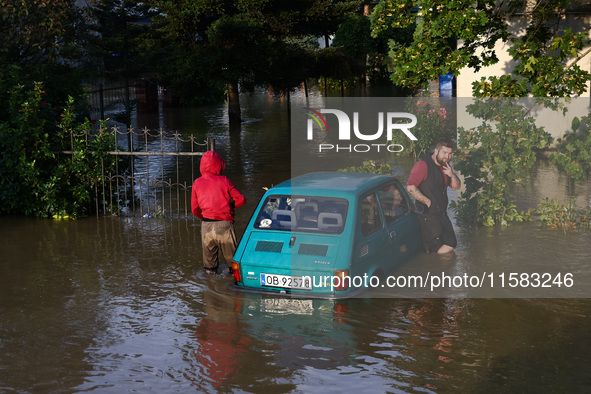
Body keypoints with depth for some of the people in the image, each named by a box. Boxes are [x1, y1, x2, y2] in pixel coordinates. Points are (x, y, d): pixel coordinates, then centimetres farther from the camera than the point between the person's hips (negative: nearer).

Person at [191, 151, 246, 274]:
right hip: (224, 225, -3)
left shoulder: (197, 183, 4)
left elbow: (194, 209, 7)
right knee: (232, 259, 8)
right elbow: (241, 200, -3)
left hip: (206, 226, 3)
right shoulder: (223, 181, -5)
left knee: (209, 259, 15)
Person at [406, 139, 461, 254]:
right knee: (435, 248, -4)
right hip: (428, 214, -8)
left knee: (450, 245, 8)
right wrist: (428, 201, -17)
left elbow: (456, 187, 16)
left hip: (442, 213, 8)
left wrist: (452, 175, -6)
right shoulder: (423, 165, -14)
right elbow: (410, 187, -20)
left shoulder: (445, 166, 12)